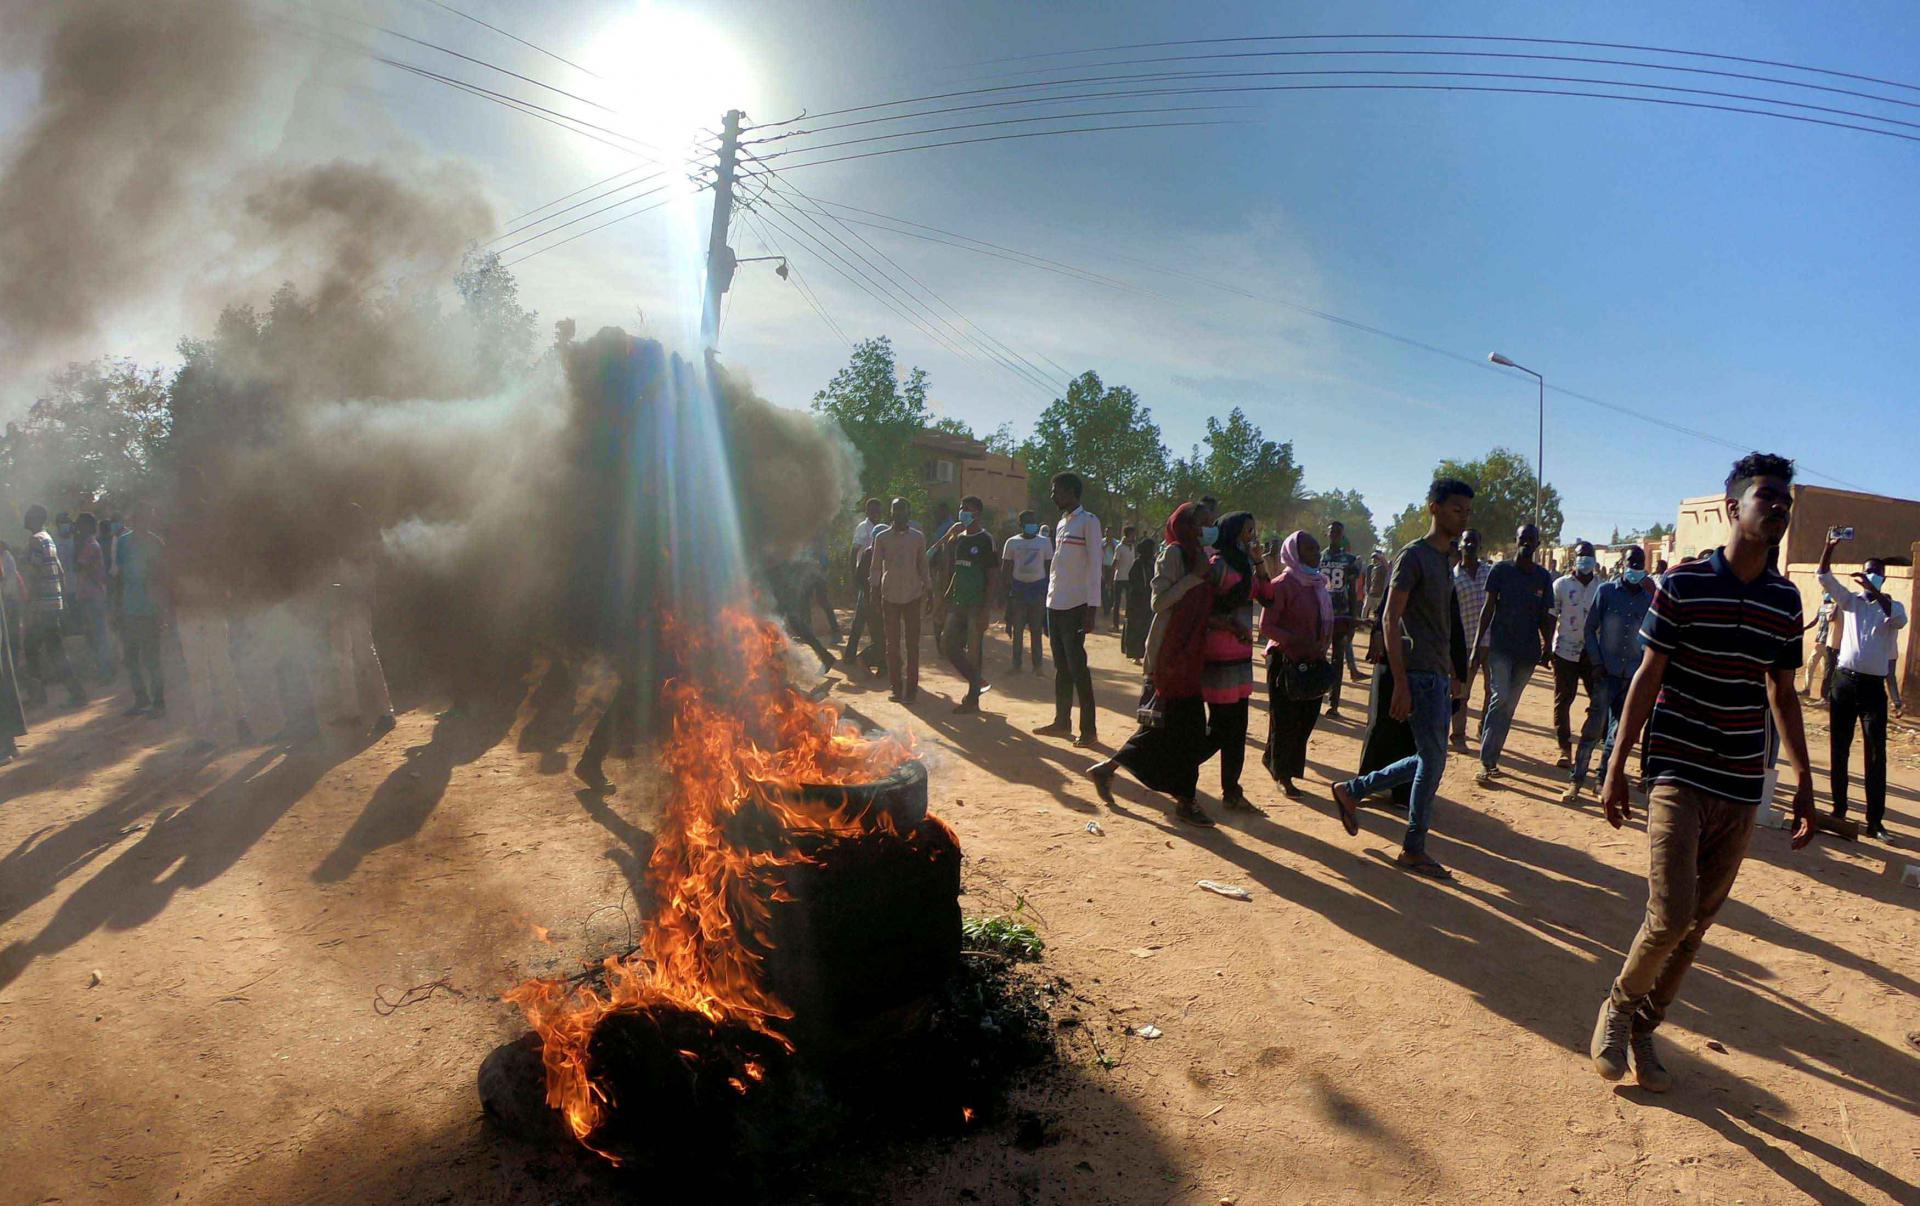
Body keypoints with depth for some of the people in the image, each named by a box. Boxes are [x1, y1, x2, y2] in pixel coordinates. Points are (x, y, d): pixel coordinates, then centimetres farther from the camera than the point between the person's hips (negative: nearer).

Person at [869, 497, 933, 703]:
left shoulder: (918, 537, 4)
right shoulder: (882, 537, 2)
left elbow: (923, 566, 9)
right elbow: (875, 566, 3)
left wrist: (929, 592, 6)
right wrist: (873, 589, -7)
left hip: (913, 595, 0)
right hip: (890, 595, 0)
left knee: (912, 644, 0)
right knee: (892, 644, 3)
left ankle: (911, 688, 4)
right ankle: (896, 687, 10)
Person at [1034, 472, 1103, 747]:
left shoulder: (1088, 522, -8)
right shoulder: (1062, 523, 15)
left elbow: (1094, 566, -13)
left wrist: (1092, 608, -17)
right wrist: (1050, 602, 15)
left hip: (1075, 607, -8)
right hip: (1055, 605, 8)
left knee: (1077, 667, -7)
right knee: (1061, 667, 12)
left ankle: (1089, 729, -1)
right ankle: (1062, 721, 20)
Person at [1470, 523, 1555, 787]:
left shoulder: (1543, 577, 8)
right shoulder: (1501, 570, -1)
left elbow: (1544, 616, 11)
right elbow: (1487, 609, -2)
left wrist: (1547, 646, -1)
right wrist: (1476, 646, -7)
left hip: (1528, 651, 4)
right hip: (1500, 646, -3)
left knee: (1509, 706, 7)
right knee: (1500, 698, -17)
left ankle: (1491, 758, 16)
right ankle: (1486, 762, -16)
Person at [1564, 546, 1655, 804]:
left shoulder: (1649, 600, 6)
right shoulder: (1606, 591, 0)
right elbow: (1590, 628, 1)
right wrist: (1596, 663, -7)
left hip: (1632, 675, 3)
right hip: (1606, 672, -3)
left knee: (1619, 732, 6)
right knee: (1593, 728, -7)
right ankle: (1576, 781, -1)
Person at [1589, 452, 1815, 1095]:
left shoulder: (1786, 598, 6)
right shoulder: (1685, 582, -7)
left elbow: (1783, 695, 14)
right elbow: (1648, 677, -5)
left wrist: (1803, 781, 13)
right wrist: (1617, 766, -6)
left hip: (1743, 787, 5)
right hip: (1679, 772, -5)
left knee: (1698, 923, 9)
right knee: (1671, 915, -13)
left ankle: (1643, 1028, 25)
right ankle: (1618, 1007, 14)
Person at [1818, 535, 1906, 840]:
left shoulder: (1892, 606, 5)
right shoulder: (1851, 600, 10)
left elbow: (1899, 620, -18)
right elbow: (1824, 577, -1)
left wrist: (1875, 592, -24)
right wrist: (1830, 547, -13)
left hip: (1873, 686, -2)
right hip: (1845, 680, 2)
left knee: (1876, 755, -4)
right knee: (1839, 749, 6)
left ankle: (1875, 821, -2)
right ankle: (1839, 809, 15)